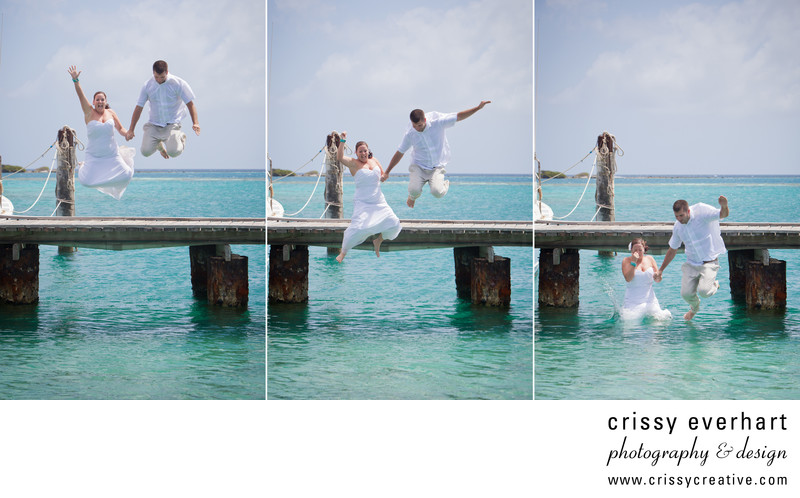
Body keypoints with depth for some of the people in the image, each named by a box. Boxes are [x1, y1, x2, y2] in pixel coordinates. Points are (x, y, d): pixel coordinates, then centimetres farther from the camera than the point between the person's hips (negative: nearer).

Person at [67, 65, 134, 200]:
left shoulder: (110, 113, 5)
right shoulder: (89, 113, -4)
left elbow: (121, 129, 11)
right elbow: (81, 96, -16)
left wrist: (127, 133, -12)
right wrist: (75, 80, -28)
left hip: (112, 154, 2)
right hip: (94, 155, -2)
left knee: (126, 176, -13)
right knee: (86, 181, -12)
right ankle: (83, 167, 25)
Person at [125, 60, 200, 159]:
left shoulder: (178, 83, -8)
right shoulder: (147, 85, 0)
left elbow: (190, 103, -5)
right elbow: (139, 107, 6)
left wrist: (195, 123, -19)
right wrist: (131, 130, 6)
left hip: (172, 124, -3)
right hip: (153, 125, 3)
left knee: (173, 152, -25)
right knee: (146, 151, -14)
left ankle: (180, 137, 13)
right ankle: (159, 144, 24)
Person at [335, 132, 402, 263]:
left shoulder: (374, 161, 13)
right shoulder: (354, 163, -4)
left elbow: (383, 175, 24)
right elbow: (339, 158, -21)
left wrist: (382, 177, 1)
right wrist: (342, 141, -28)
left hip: (379, 202, 6)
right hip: (363, 202, -6)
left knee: (393, 224, -3)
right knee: (358, 228, -23)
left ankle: (377, 242, 24)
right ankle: (343, 253, -5)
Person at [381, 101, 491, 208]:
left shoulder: (437, 122, -15)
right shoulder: (409, 134, -10)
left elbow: (458, 116, -9)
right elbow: (399, 153, 2)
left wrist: (478, 107, -15)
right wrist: (386, 172, 6)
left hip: (437, 167, -1)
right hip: (418, 166, 1)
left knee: (437, 193, -25)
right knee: (414, 191, -24)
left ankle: (445, 184, 15)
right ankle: (413, 196, 17)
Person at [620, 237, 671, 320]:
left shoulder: (649, 259, 10)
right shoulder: (626, 260, 0)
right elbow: (628, 279, -15)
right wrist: (634, 262, -19)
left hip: (649, 299, 3)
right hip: (633, 301, -3)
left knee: (660, 317, -13)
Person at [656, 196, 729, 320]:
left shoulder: (702, 211, -14)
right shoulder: (678, 227, 2)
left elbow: (723, 214, -22)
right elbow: (672, 250, 14)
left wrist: (724, 207, -48)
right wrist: (661, 270, 16)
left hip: (709, 262, -5)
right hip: (691, 264, 5)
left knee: (703, 291, -24)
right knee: (686, 294, -6)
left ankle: (714, 285, 14)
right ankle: (694, 307, 31)